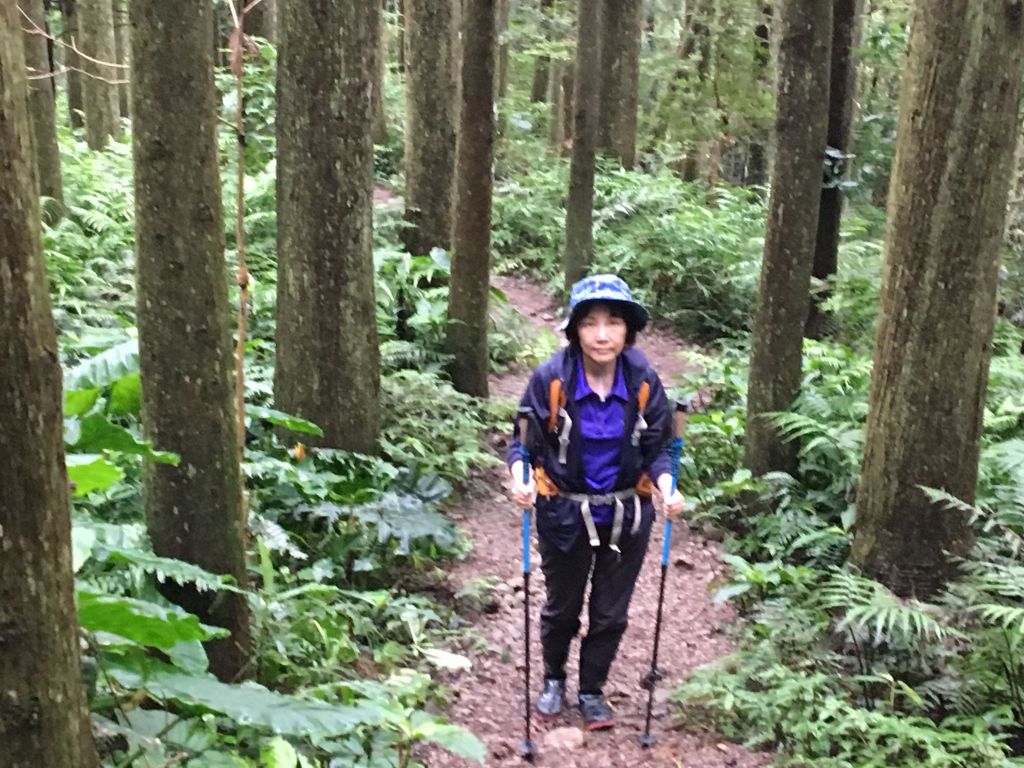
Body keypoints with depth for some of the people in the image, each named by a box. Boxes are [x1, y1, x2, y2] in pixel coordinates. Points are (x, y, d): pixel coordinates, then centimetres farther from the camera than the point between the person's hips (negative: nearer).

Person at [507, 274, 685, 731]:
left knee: (611, 613, 16)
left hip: (626, 515, 2)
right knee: (561, 607, 19)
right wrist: (521, 478, -30)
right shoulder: (551, 378, -21)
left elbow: (657, 448, -5)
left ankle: (591, 691, 39)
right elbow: (525, 440, -11)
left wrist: (666, 485, -23)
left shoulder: (643, 381, -14)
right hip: (565, 514, -1)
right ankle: (553, 679, 46)